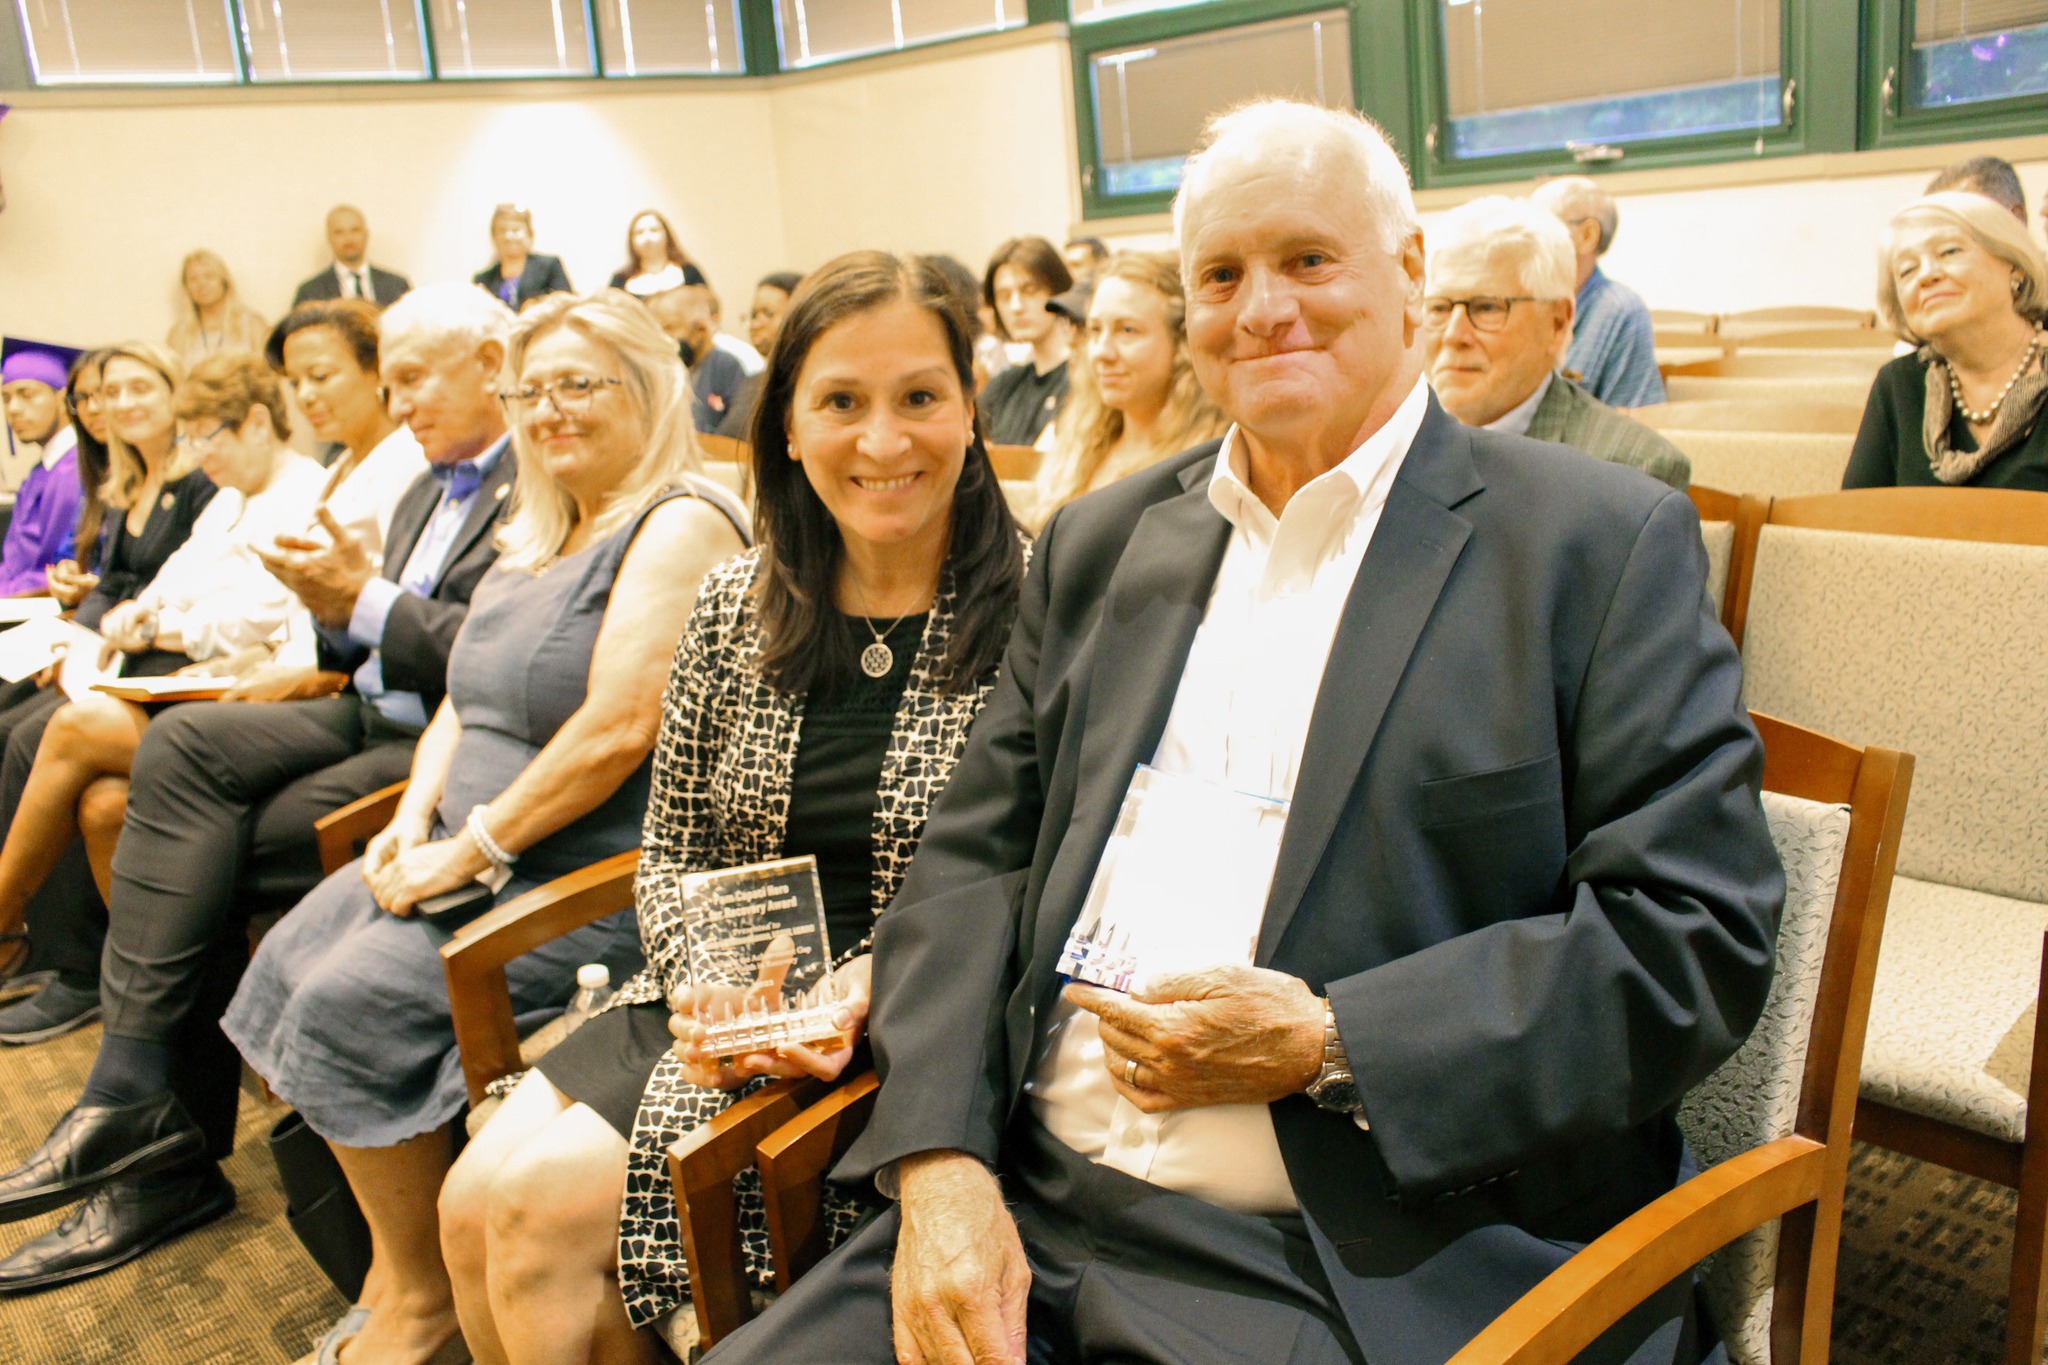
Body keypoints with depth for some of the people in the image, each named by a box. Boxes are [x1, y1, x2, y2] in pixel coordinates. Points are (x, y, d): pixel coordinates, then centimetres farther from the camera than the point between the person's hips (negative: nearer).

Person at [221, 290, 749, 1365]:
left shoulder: (680, 526, -14)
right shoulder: (538, 534, 17)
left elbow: (618, 732, -23)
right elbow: (466, 702, 18)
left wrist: (471, 851, -17)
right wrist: (415, 819, 1)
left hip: (597, 879, -9)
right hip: (474, 848, 9)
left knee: (353, 1000, -16)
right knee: (287, 961, -2)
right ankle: (390, 1244, 11)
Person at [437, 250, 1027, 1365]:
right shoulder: (736, 606, 3)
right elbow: (670, 854, 10)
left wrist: (866, 994, -21)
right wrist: (710, 983, -9)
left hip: (901, 1033, -5)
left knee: (547, 1208, -15)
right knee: (471, 1202, -10)